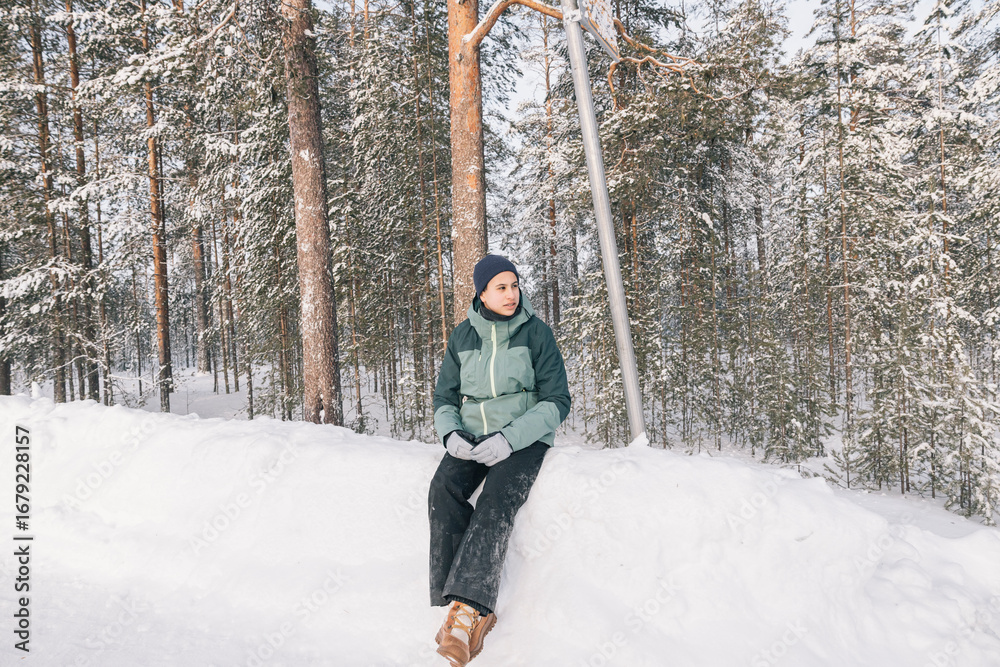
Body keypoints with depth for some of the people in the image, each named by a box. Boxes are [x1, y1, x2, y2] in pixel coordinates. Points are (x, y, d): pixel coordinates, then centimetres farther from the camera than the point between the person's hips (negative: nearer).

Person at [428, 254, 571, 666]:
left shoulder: (536, 333, -2)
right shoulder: (462, 337, 8)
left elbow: (557, 401, -4)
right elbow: (445, 397, 15)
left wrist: (510, 438, -18)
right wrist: (450, 433, -8)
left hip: (524, 440, -3)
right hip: (472, 437, 3)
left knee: (498, 497, -33)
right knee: (444, 489, -27)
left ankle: (467, 609, -40)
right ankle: (464, 609, -27)